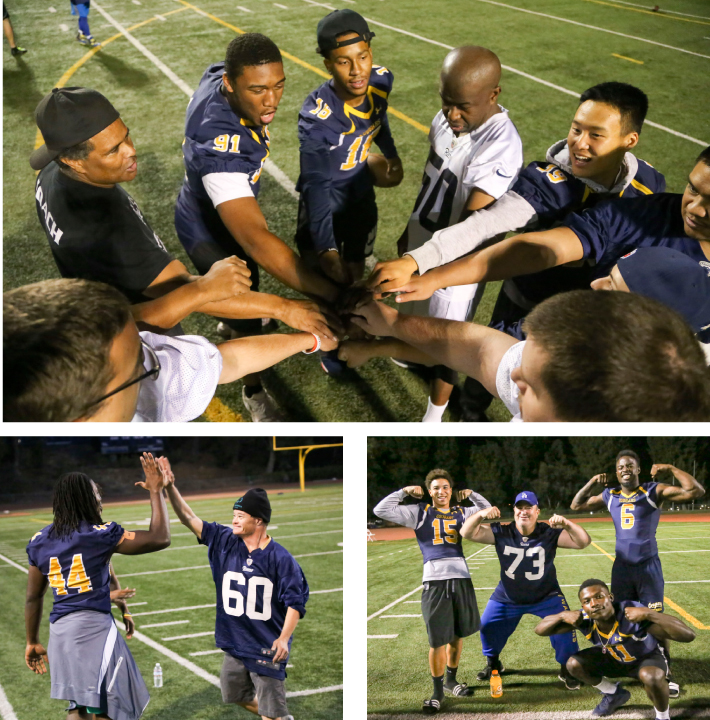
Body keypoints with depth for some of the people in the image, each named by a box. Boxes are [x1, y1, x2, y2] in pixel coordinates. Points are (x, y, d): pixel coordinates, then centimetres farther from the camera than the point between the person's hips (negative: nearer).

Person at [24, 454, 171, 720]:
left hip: (59, 631, 6)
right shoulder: (100, 535, -8)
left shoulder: (39, 542, 8)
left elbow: (33, 598, 13)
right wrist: (156, 491, 1)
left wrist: (32, 642, 23)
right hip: (93, 627, -6)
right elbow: (160, 538, -6)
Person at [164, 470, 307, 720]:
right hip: (235, 642, 6)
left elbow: (295, 600, -14)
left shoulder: (280, 557, -15)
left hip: (268, 647, -6)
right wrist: (170, 488, -13)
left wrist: (284, 638, -23)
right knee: (236, 695, 22)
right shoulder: (225, 542, -1)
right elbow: (189, 519, -2)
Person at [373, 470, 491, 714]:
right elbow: (381, 510, 2)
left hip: (461, 578, 4)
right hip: (434, 580, -4)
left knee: (458, 634, 12)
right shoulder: (419, 512, 6)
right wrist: (405, 491, 2)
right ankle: (437, 692, 8)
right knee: (438, 640, -4)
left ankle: (450, 680, 31)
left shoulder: (461, 513, 16)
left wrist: (471, 494, 15)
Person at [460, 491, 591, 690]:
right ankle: (493, 664, 35)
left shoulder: (549, 533, -19)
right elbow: (467, 533, -22)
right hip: (508, 597, 2)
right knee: (487, 626, 5)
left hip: (546, 596, -2)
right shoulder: (501, 532, -16)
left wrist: (567, 524, -48)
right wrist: (480, 515, -43)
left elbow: (583, 542, -28)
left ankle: (567, 669, 9)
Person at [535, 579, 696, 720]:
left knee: (651, 677, -38)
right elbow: (540, 630, -18)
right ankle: (615, 694, 18)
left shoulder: (633, 614, -41)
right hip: (613, 658, 5)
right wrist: (563, 615, -37)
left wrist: (648, 614, -55)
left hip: (647, 657, -5)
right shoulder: (584, 619, -25)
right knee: (574, 664, -11)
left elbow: (688, 635, -47)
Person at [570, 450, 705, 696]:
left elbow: (695, 491, -17)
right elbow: (576, 505, 16)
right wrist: (592, 483, 3)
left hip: (648, 565, -4)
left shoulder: (654, 492, -7)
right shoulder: (609, 496, 7)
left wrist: (671, 469, -18)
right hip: (622, 567, 4)